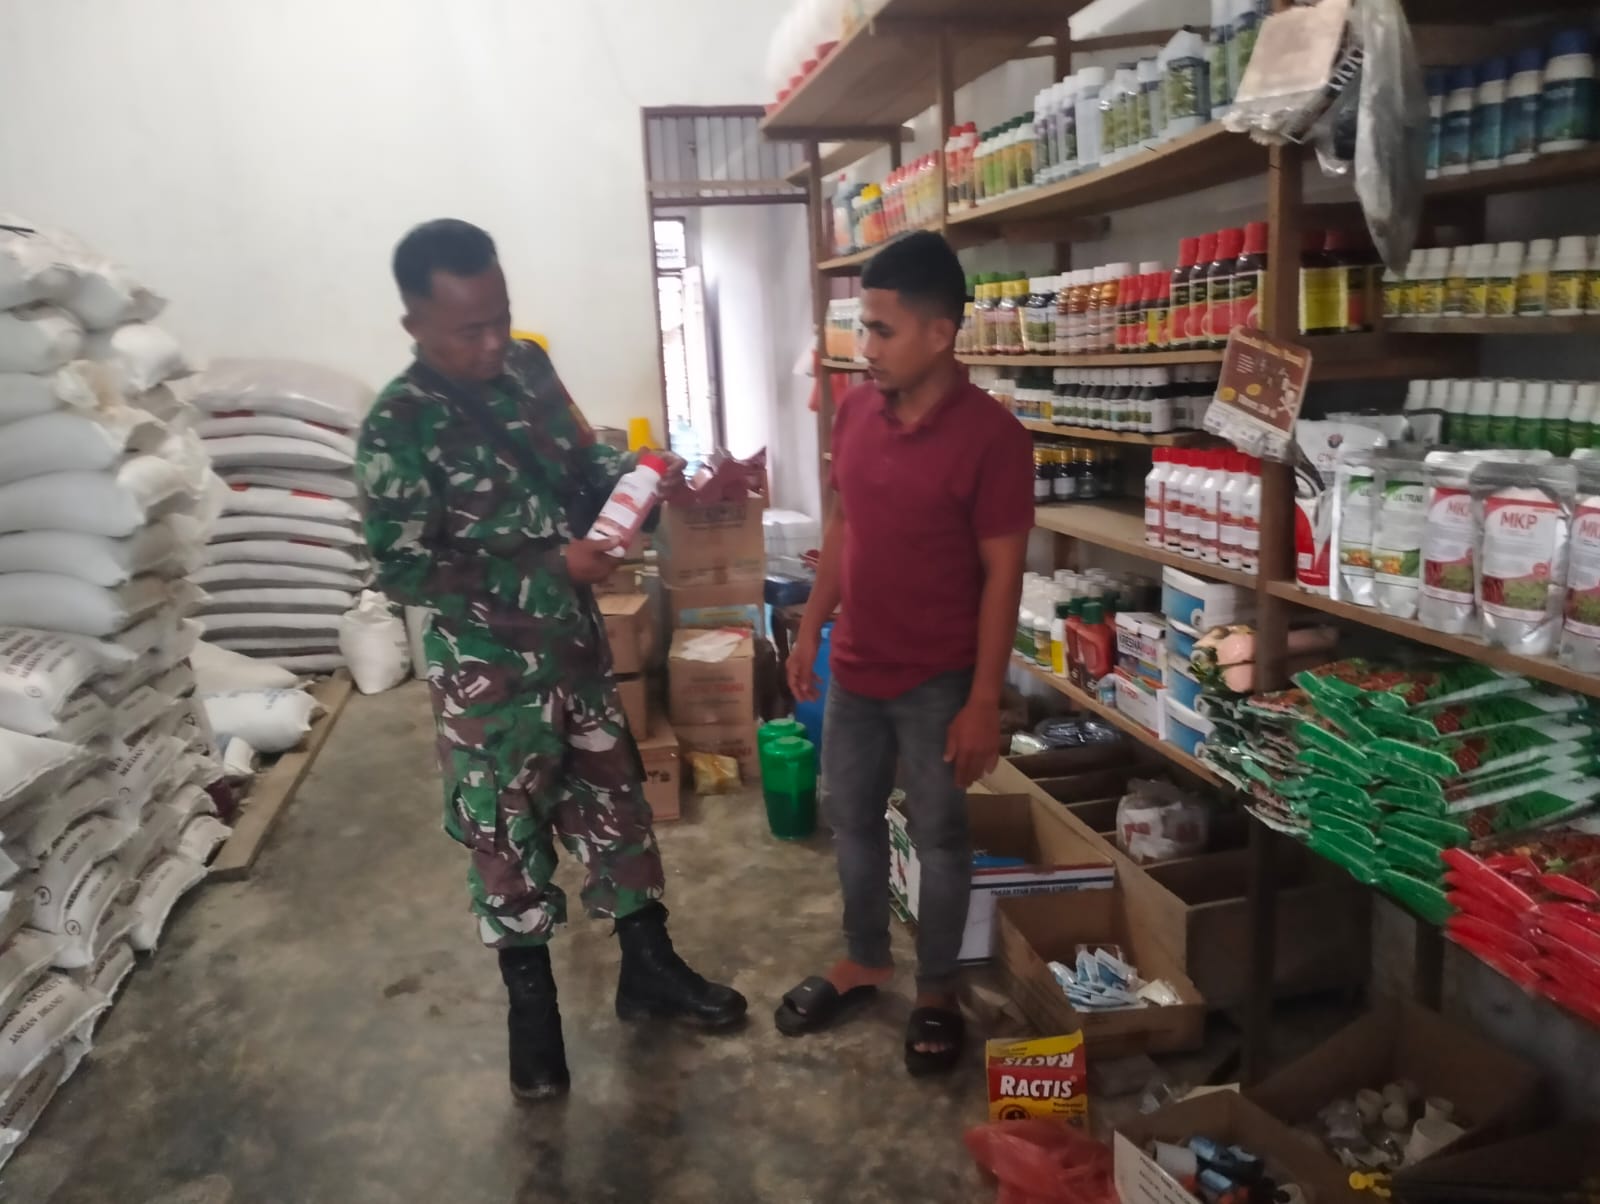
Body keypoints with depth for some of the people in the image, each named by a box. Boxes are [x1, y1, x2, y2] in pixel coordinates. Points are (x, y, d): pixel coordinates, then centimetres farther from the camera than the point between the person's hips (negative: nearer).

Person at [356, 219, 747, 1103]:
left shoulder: (528, 368, 0)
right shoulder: (396, 431, -18)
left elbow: (580, 464, 13)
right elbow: (404, 571, -19)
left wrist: (632, 471, -9)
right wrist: (550, 567, -24)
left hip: (576, 642, 6)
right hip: (487, 672, -6)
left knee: (615, 804, 16)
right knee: (507, 835, 9)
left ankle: (648, 970, 34)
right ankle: (531, 1006, 31)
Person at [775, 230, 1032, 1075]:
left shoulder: (990, 436, -18)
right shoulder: (855, 411, 0)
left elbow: (1002, 575, -15)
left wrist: (984, 701, -15)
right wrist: (810, 630, 11)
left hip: (938, 681, -6)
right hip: (854, 668, 6)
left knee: (938, 835, 11)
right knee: (850, 819, 18)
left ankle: (936, 992, 32)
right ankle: (863, 963, 40)